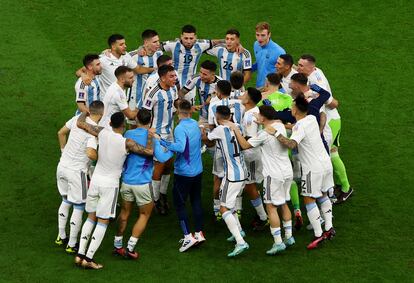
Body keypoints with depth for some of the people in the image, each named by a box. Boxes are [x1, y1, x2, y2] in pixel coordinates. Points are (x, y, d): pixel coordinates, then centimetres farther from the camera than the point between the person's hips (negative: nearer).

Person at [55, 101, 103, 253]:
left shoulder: (77, 119, 0)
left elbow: (61, 133, 14)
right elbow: (90, 154, -31)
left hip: (62, 165, 7)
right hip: (76, 172, -7)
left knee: (66, 201, 25)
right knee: (79, 207, 7)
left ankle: (61, 237, 33)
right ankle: (71, 245, 13)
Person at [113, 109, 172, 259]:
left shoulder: (128, 134, 2)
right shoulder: (151, 137, -11)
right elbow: (161, 157, -20)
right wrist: (171, 151, -2)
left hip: (126, 181, 4)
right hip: (142, 183, -4)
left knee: (125, 212, 19)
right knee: (144, 214, 11)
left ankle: (117, 245, 23)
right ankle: (130, 248, 3)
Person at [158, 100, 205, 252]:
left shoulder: (180, 128, -21)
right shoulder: (195, 124, 2)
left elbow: (180, 147, -36)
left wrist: (163, 142, -29)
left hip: (183, 172, -7)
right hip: (198, 170, 7)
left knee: (179, 204, 2)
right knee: (196, 201, 17)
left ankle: (188, 236, -5)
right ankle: (199, 233, 21)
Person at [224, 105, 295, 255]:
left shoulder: (264, 134, -19)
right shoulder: (280, 126, 2)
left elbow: (245, 145, -10)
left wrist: (235, 129, -2)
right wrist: (263, 124, 27)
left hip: (274, 175, -8)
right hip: (287, 172, 8)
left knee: (271, 207, -3)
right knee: (284, 204, 19)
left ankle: (278, 242, -7)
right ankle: (288, 236, 24)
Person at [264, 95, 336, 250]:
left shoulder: (300, 127, -20)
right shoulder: (312, 119, 4)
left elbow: (291, 144, -37)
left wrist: (275, 133, -34)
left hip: (313, 168, -8)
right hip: (326, 163, 8)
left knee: (309, 200, 0)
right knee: (323, 196, 21)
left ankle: (318, 234, -3)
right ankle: (329, 228, 22)